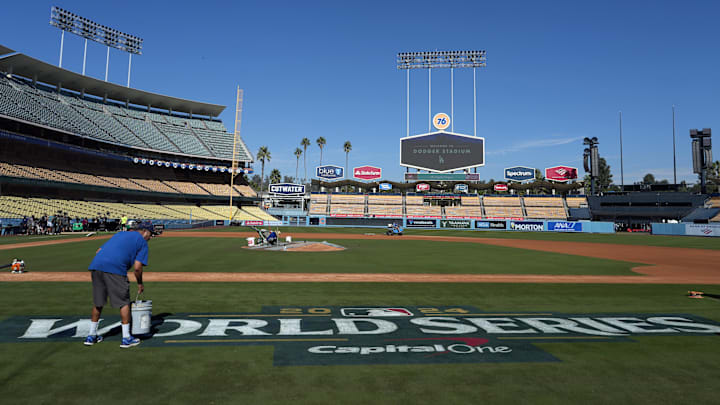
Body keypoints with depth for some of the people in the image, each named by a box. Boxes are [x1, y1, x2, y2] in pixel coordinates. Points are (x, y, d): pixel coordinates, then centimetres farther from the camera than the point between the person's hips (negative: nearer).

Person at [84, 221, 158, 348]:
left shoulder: (119, 234, 32)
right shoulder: (142, 242, 12)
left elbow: (98, 251, 26)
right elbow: (137, 267, 2)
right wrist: (140, 283, 16)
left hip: (96, 263, 7)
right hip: (115, 269, -7)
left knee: (97, 303, 20)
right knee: (124, 303, 5)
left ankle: (91, 336, 29)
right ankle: (126, 338, 8)